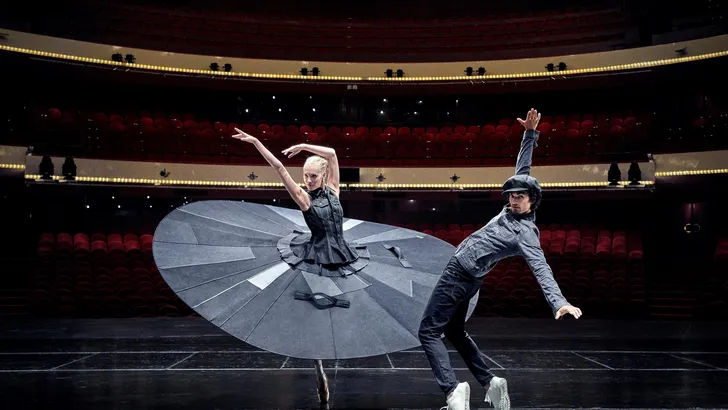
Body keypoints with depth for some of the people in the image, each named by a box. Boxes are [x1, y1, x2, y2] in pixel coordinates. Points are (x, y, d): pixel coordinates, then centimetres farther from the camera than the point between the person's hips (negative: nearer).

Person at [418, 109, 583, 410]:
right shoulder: (514, 208, 1)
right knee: (454, 331, 21)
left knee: (429, 332, -9)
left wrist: (558, 302, -50)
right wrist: (530, 133, 6)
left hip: (459, 276, -10)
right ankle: (490, 383, 18)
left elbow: (541, 269, -36)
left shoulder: (525, 233, -22)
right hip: (464, 276, 10)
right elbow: (522, 167, 10)